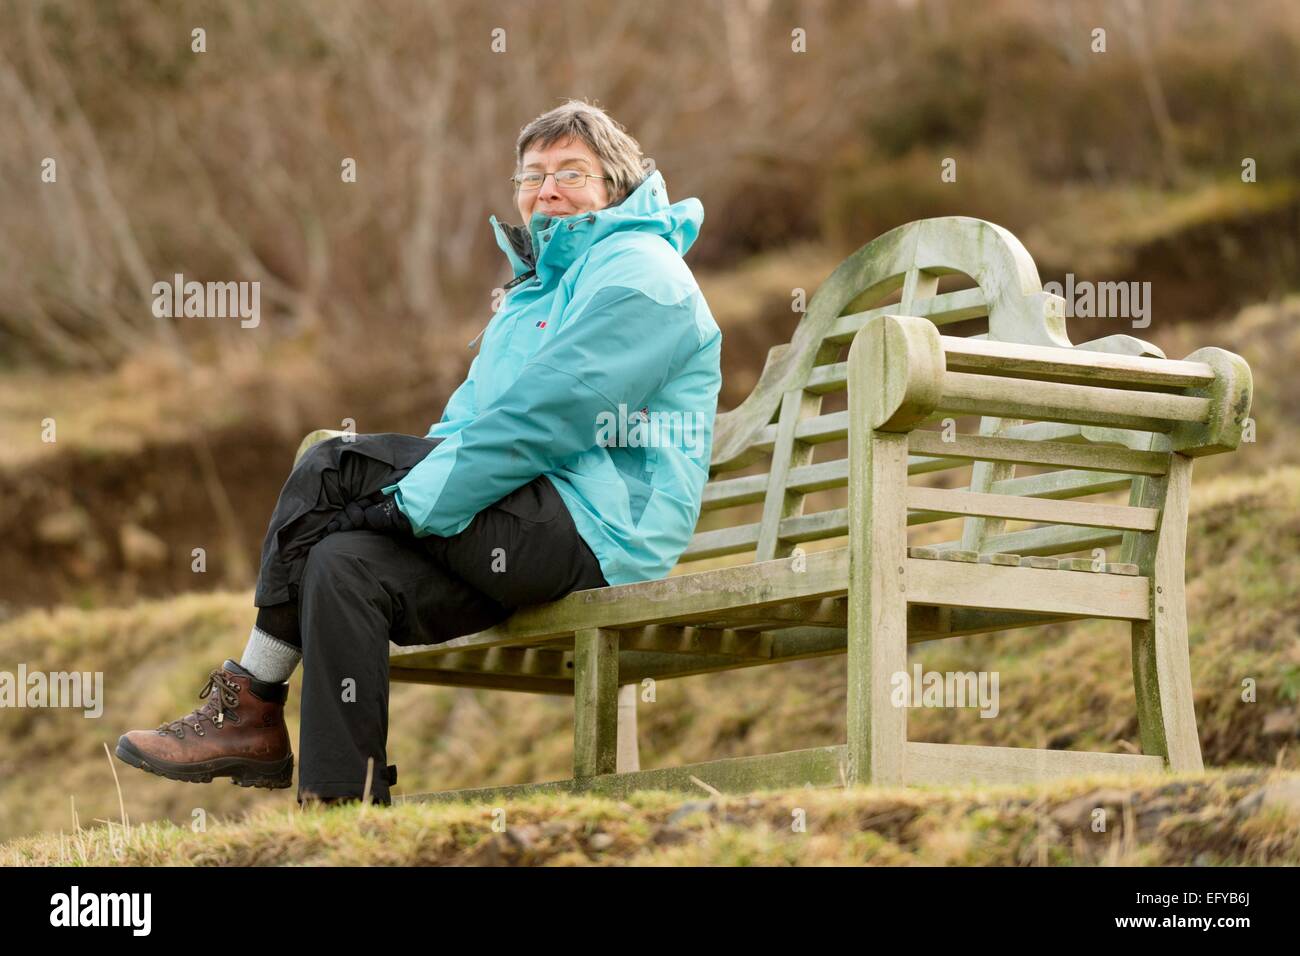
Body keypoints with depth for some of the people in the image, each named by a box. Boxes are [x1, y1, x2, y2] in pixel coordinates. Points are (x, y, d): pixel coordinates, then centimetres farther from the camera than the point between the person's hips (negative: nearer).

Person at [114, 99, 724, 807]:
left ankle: (251, 707, -10)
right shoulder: (537, 288, 27)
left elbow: (544, 420, -17)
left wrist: (414, 502, -17)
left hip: (594, 529, -9)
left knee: (331, 464, -15)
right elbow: (466, 421, 21)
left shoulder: (640, 272, -6)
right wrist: (407, 492, -1)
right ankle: (341, 800, -17)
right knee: (347, 562, -15)